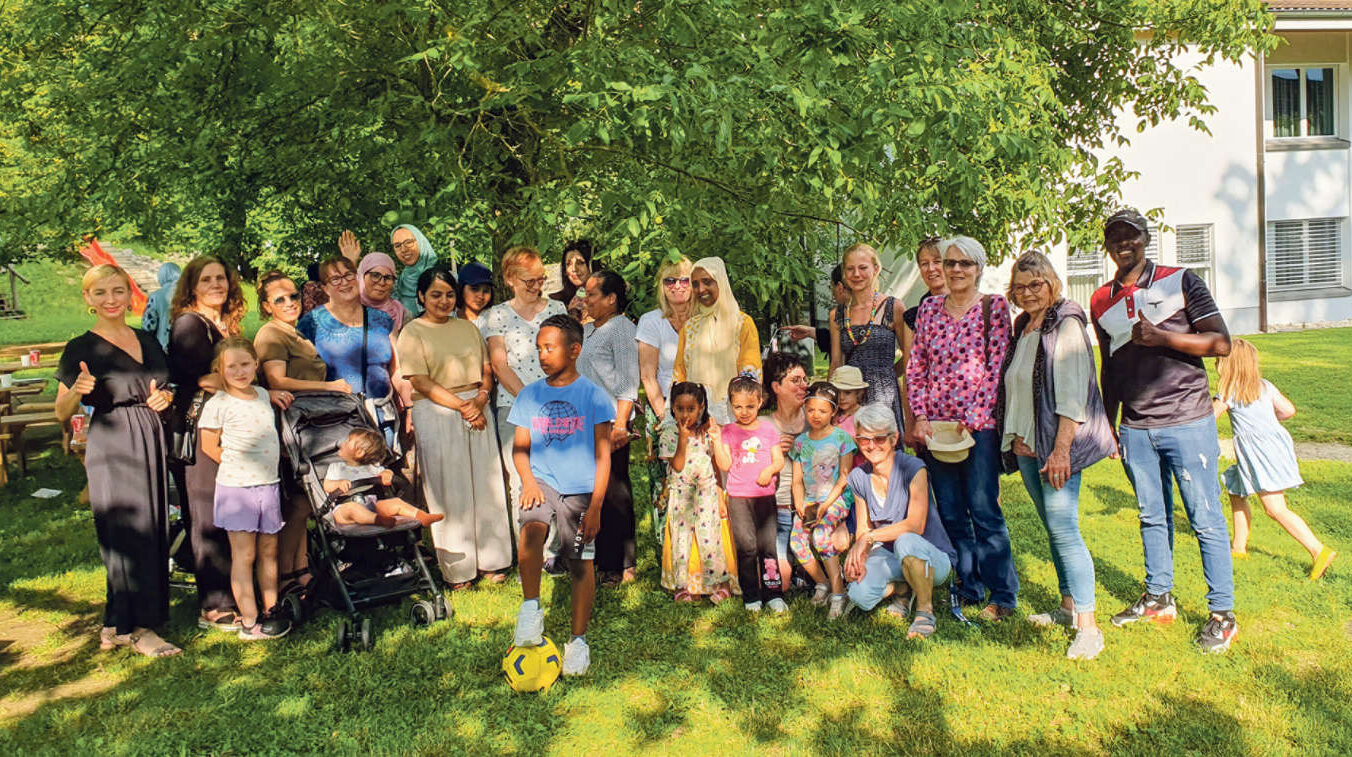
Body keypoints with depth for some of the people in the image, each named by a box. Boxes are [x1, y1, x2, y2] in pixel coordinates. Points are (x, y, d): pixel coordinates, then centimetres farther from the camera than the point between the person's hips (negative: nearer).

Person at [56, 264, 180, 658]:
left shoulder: (148, 340, 11)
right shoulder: (81, 349, -5)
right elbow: (62, 413, -5)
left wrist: (164, 397, 1)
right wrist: (77, 390, -25)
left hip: (152, 441, 6)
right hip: (111, 447, -6)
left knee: (153, 532, 8)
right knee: (127, 533, -4)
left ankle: (117, 625, 21)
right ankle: (138, 628, 8)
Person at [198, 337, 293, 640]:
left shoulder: (262, 394, 8)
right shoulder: (217, 405, -9)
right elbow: (209, 447, -3)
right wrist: (239, 466, -3)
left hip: (268, 483, 5)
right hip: (236, 487, -5)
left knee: (268, 549, 11)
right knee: (244, 554, -2)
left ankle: (270, 610, 21)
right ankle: (248, 622, 2)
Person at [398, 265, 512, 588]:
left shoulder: (467, 327, 15)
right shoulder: (412, 333, 0)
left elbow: (487, 370, 12)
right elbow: (421, 382, -9)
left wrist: (481, 398, -8)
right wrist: (462, 406, -14)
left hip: (478, 412, 4)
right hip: (436, 414, -4)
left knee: (485, 484, 5)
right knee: (448, 489, 0)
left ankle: (490, 561, 16)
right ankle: (456, 568, 11)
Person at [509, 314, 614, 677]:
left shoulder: (593, 395, -3)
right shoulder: (530, 395, 6)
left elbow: (602, 455, -2)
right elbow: (520, 446, 11)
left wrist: (595, 505, -8)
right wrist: (528, 479, -9)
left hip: (581, 488, -1)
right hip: (543, 481, 2)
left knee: (581, 564, 1)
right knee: (531, 528, -29)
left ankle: (578, 640, 17)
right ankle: (530, 609, -14)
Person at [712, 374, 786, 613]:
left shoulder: (768, 429, 8)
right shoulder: (728, 431, 6)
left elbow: (779, 460, 7)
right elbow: (725, 465, -2)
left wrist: (770, 470, -13)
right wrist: (716, 439, -12)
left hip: (765, 495, 1)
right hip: (738, 497, -1)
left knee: (768, 544, 1)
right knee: (747, 546, -5)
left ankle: (773, 593, 12)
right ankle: (751, 596, 6)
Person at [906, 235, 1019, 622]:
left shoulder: (994, 307, -1)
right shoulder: (928, 309, 10)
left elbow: (997, 367, -7)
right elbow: (915, 366, 9)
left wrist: (972, 419, -12)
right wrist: (920, 415, -1)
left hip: (979, 423, -4)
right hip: (936, 426, 4)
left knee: (983, 510, -5)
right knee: (951, 513, 9)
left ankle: (1003, 596, 7)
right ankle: (969, 588, 22)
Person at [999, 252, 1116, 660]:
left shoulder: (1066, 324, -9)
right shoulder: (1023, 326, 15)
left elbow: (1072, 392, -16)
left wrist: (1061, 449, -21)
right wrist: (1015, 440, 15)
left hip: (1056, 446, -8)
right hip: (1025, 446, 8)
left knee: (1064, 530, -10)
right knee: (1052, 528, 14)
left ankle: (1088, 626, -6)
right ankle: (1068, 606, 26)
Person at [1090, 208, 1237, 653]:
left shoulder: (1181, 281, -3)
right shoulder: (1101, 301, 9)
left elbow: (1221, 343, -8)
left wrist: (1161, 337, -18)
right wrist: (1108, 422, 17)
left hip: (1188, 421, -4)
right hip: (1135, 429, 4)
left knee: (1206, 519, 1)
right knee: (1152, 517, 14)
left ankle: (1222, 614, 11)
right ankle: (1158, 598, 27)